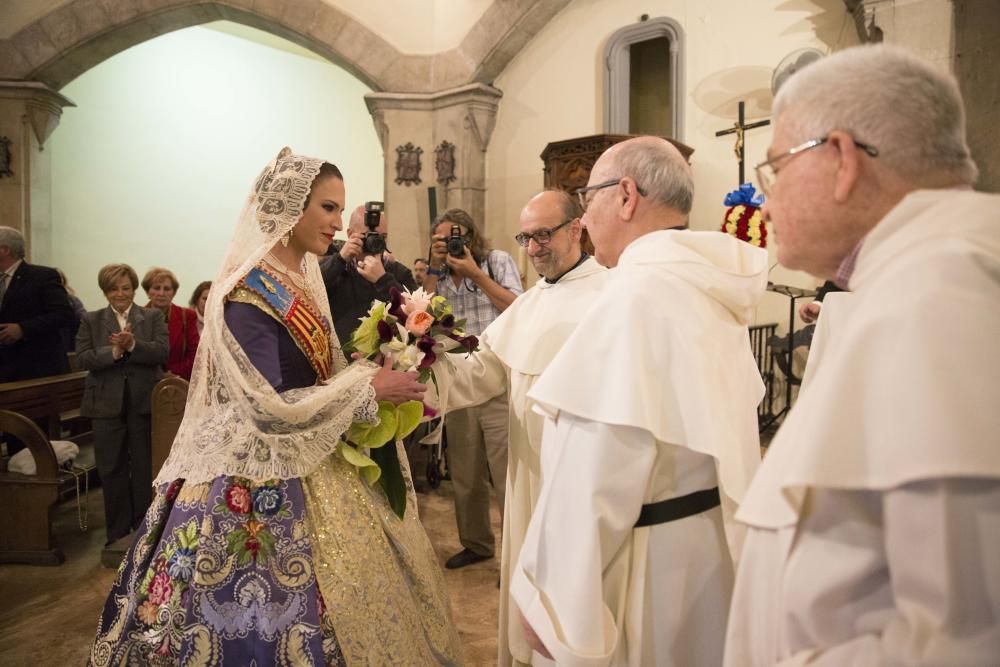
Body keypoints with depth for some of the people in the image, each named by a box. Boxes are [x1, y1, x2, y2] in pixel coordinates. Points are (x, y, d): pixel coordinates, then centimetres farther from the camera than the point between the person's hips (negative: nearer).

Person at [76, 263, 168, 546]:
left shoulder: (153, 317, 5)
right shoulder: (91, 320, 7)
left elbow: (162, 352, -9)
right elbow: (82, 359, -5)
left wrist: (132, 345, -23)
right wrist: (114, 351, -20)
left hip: (145, 402, -1)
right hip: (107, 403, 1)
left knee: (145, 467, 8)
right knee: (112, 469, 8)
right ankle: (118, 531, 21)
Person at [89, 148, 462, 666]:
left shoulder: (301, 279, 7)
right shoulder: (246, 292, -19)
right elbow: (272, 408, -24)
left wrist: (374, 374, 0)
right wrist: (368, 386, -17)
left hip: (307, 465, 9)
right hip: (259, 486, -8)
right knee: (266, 621, 5)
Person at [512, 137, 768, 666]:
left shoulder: (636, 294, -24)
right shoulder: (710, 285, 4)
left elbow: (595, 474, -25)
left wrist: (551, 602, -16)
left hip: (645, 562, -8)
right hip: (707, 545, 9)